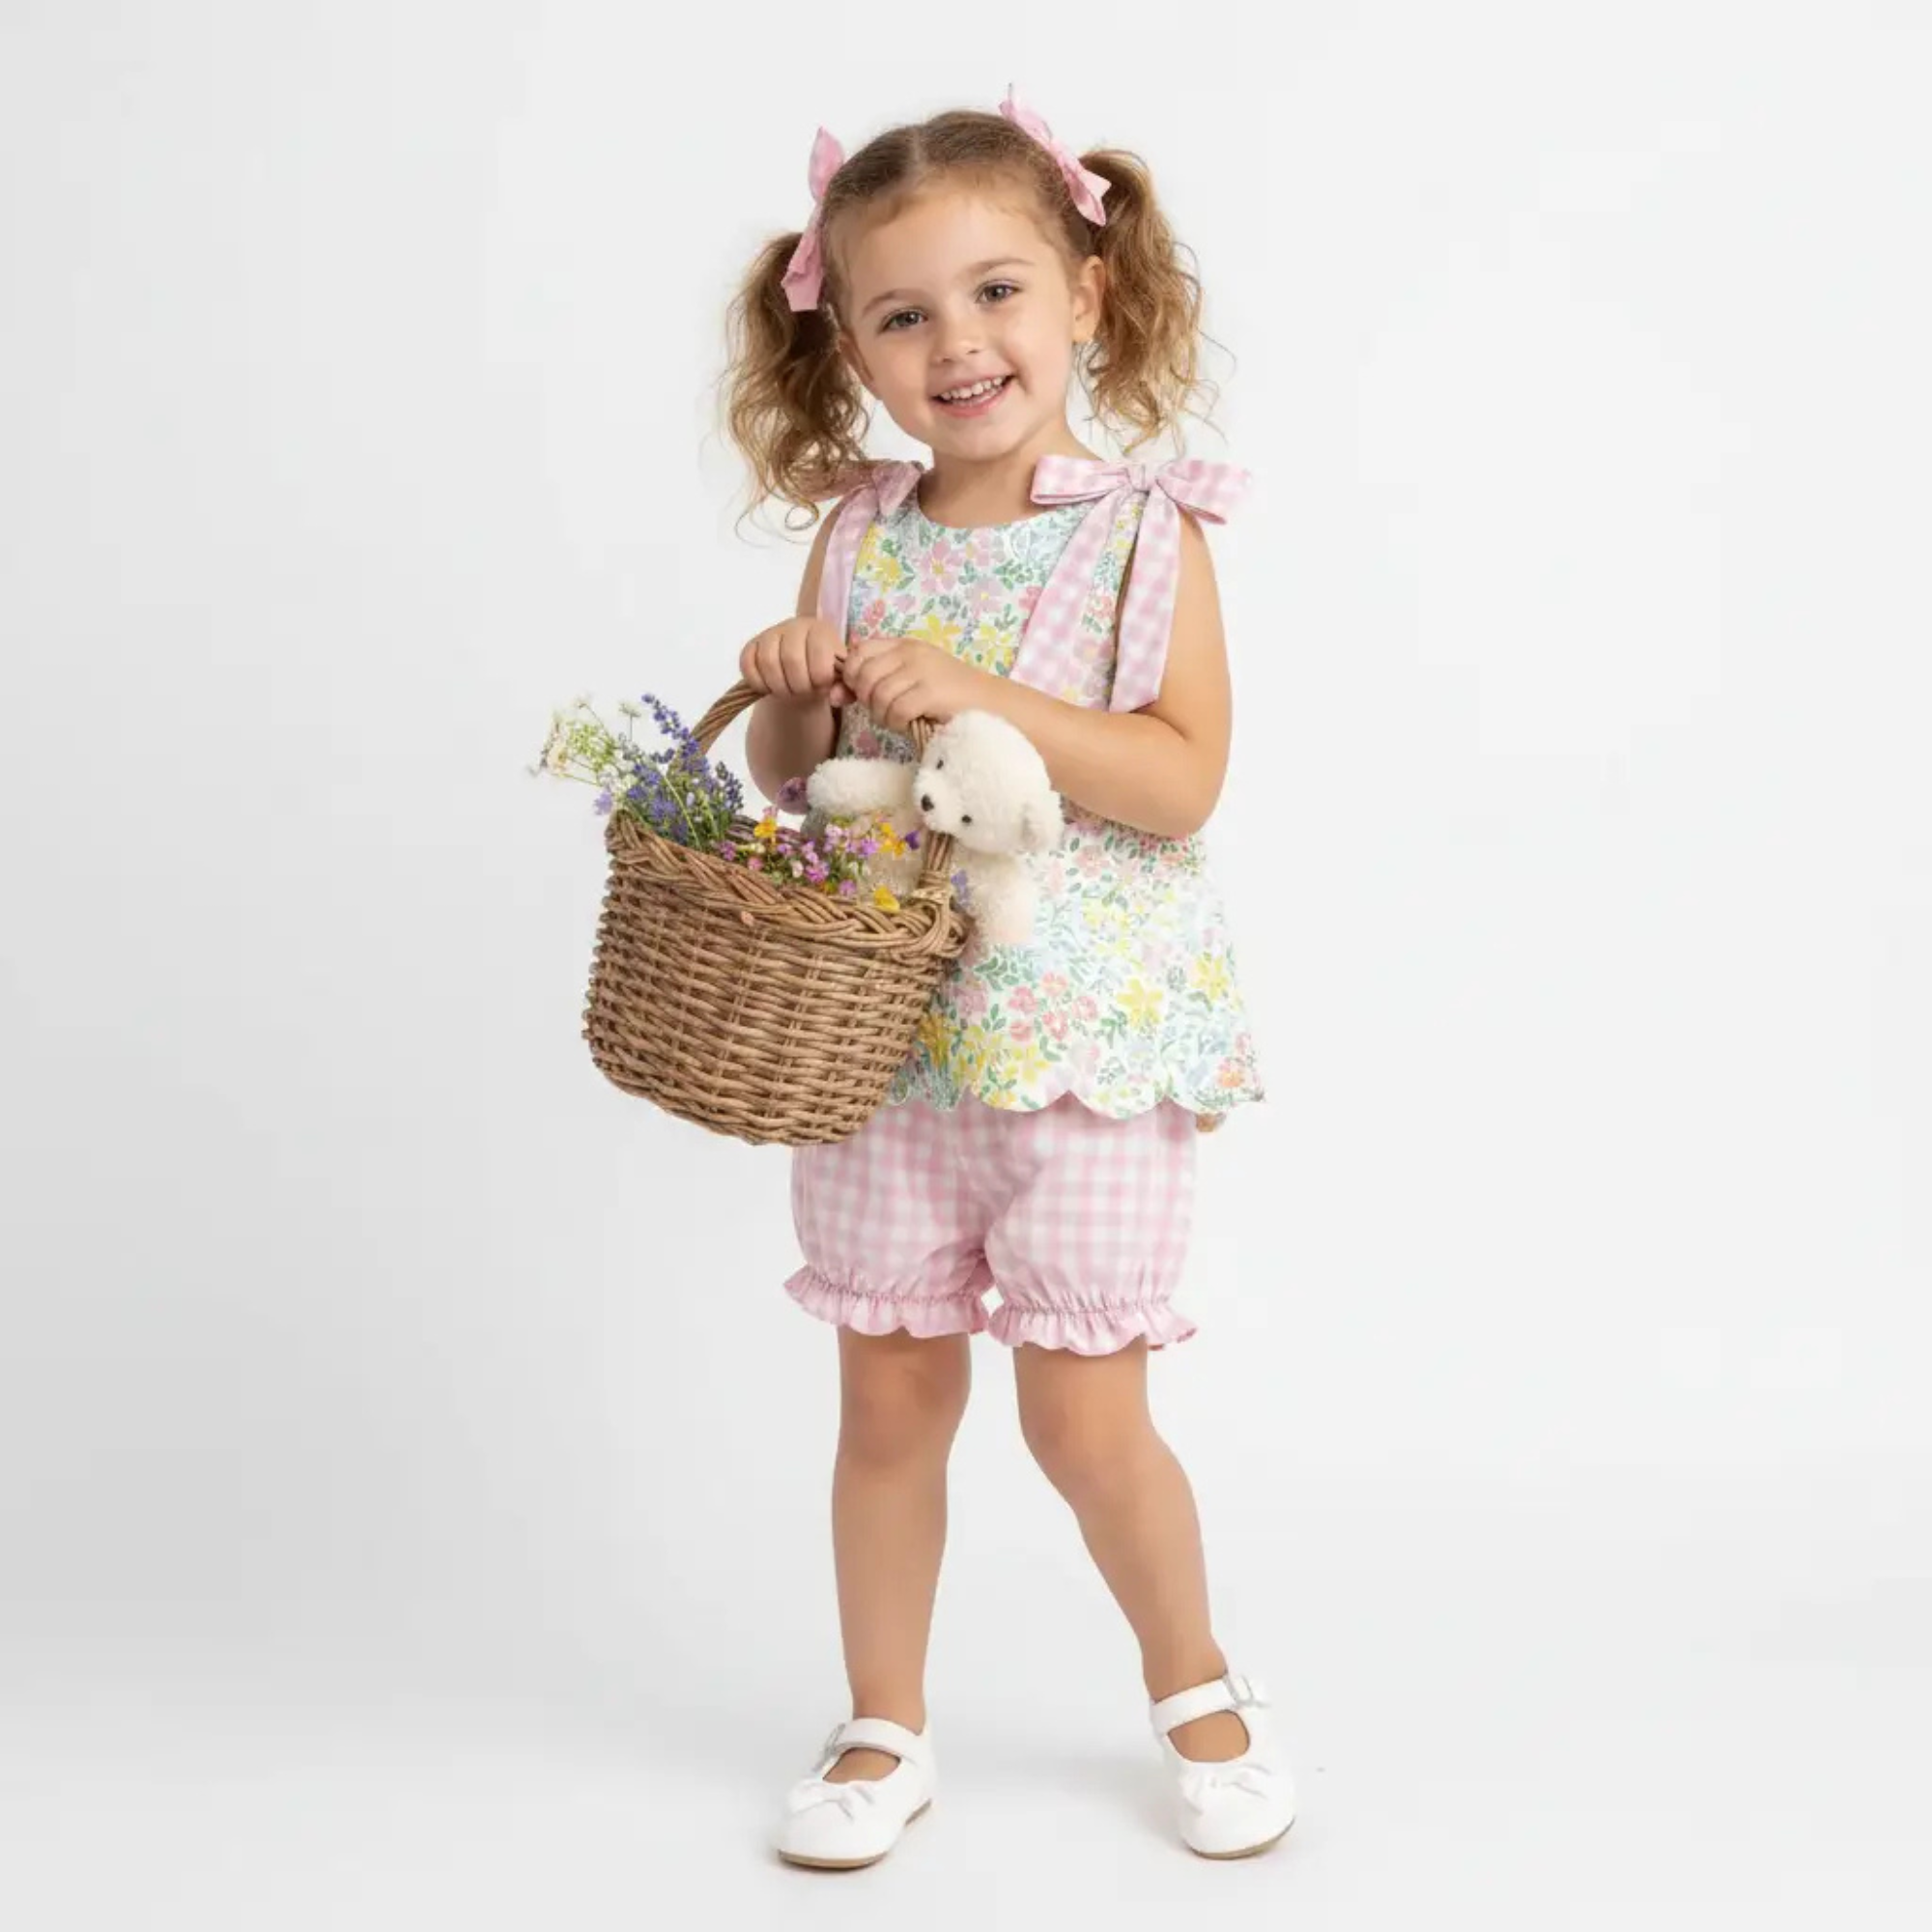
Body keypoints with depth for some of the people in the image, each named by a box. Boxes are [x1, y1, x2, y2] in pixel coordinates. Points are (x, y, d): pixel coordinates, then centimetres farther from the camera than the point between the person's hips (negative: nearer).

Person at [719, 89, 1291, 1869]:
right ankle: (886, 1729, 28)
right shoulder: (858, 535, 4)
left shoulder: (1149, 535, -7)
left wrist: (979, 694, -25)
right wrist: (793, 697, -12)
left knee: (1085, 1414, 2)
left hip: (1087, 1045, -3)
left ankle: (1198, 1694, 28)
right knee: (891, 1396, 10)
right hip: (882, 1035, 4)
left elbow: (1183, 779, -16)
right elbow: (794, 783, 10)